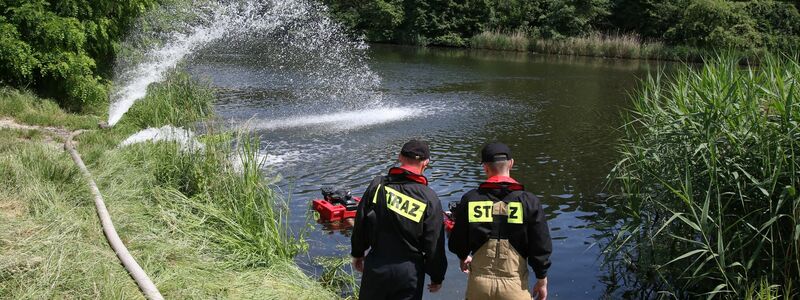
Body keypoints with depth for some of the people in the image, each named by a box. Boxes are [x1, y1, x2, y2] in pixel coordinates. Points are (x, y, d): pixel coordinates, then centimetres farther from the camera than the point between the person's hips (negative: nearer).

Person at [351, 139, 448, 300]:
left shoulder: (377, 185, -7)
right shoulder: (430, 199, -13)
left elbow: (360, 223, 0)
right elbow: (435, 245, -8)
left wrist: (358, 253, 16)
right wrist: (437, 277, 6)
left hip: (375, 267, 2)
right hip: (409, 271, -2)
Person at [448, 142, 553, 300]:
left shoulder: (470, 200, -6)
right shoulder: (529, 202, -10)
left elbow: (457, 243, 3)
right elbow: (541, 246, -6)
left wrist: (464, 258, 26)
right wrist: (542, 281, 8)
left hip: (479, 284, 2)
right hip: (515, 286, -1)